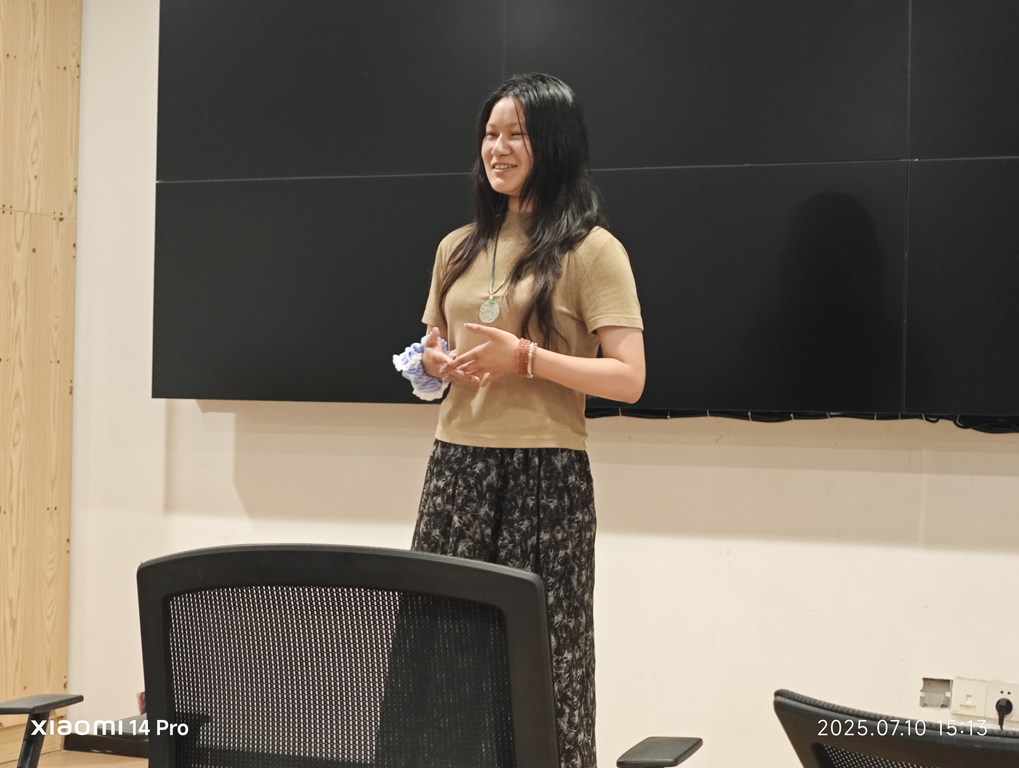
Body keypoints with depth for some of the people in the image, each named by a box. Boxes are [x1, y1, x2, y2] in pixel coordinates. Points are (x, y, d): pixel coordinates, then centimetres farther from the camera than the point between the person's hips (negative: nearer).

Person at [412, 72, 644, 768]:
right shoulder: (459, 248, 14)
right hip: (456, 467, 5)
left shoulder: (591, 250, -3)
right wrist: (436, 362, 3)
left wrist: (524, 357, -16)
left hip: (545, 474, -5)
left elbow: (629, 379, -9)